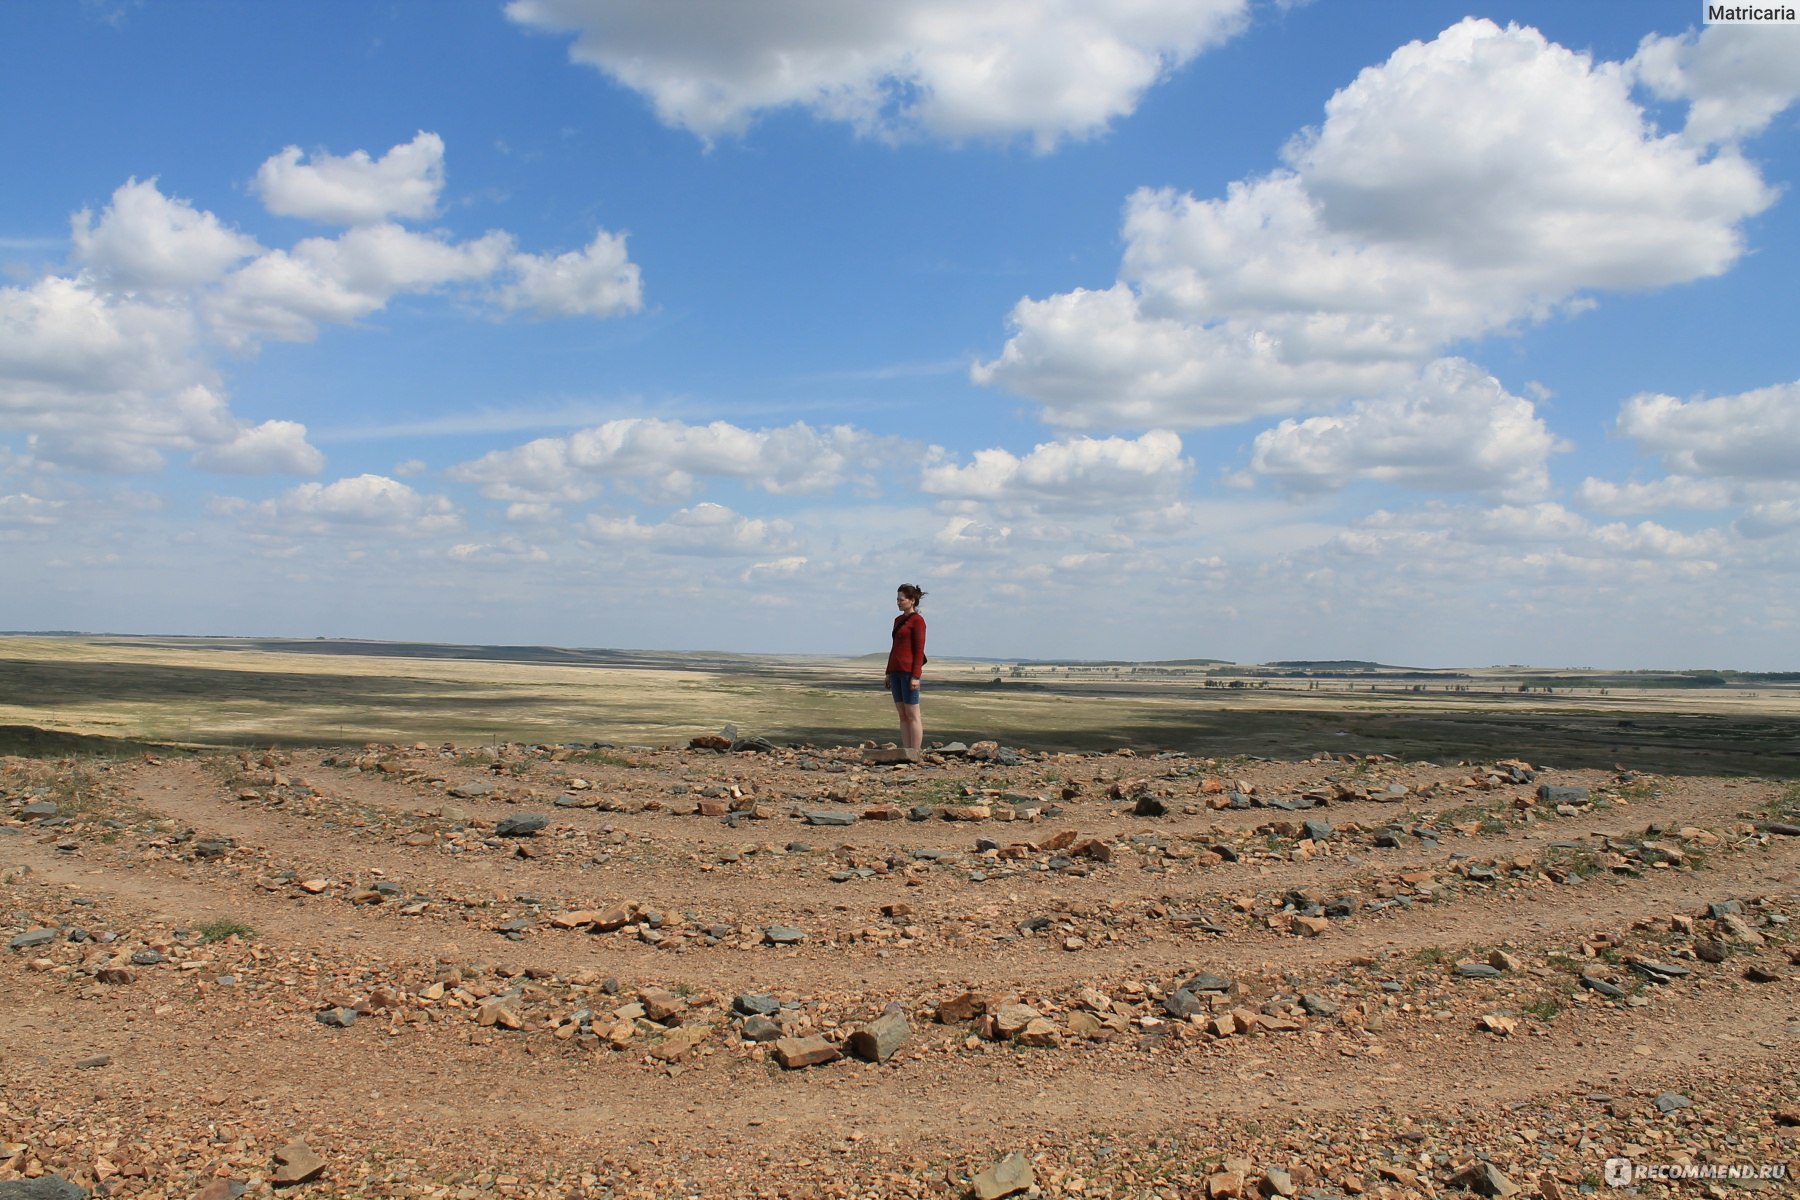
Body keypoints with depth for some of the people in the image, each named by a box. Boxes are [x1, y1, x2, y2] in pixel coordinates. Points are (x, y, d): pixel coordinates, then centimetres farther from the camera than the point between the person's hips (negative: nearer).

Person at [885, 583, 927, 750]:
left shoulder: (917, 620, -6)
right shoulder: (898, 620, 17)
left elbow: (919, 650, -11)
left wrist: (915, 676, -17)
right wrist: (889, 673, 18)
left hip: (909, 671, -8)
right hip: (896, 671, 8)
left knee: (912, 715, -6)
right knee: (902, 715, 6)